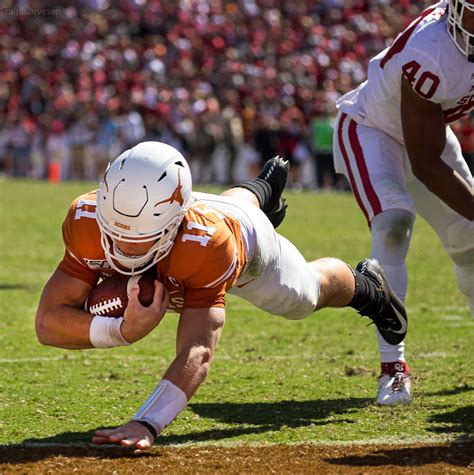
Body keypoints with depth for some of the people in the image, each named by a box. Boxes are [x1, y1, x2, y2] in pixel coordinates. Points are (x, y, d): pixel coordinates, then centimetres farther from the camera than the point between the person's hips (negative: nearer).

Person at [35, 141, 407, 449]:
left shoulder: (208, 244, -53)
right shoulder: (86, 221, -45)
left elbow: (197, 352, -61)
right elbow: (48, 323, -44)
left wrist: (146, 423, -76)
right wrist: (123, 330, -61)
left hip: (246, 238, -3)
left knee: (309, 293, 26)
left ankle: (364, 287, 59)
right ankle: (262, 192, 72)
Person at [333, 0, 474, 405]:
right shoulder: (429, 56, -39)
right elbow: (426, 165, -31)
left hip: (428, 128, 7)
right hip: (370, 129, -7)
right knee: (393, 223, -27)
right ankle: (393, 364, -23)